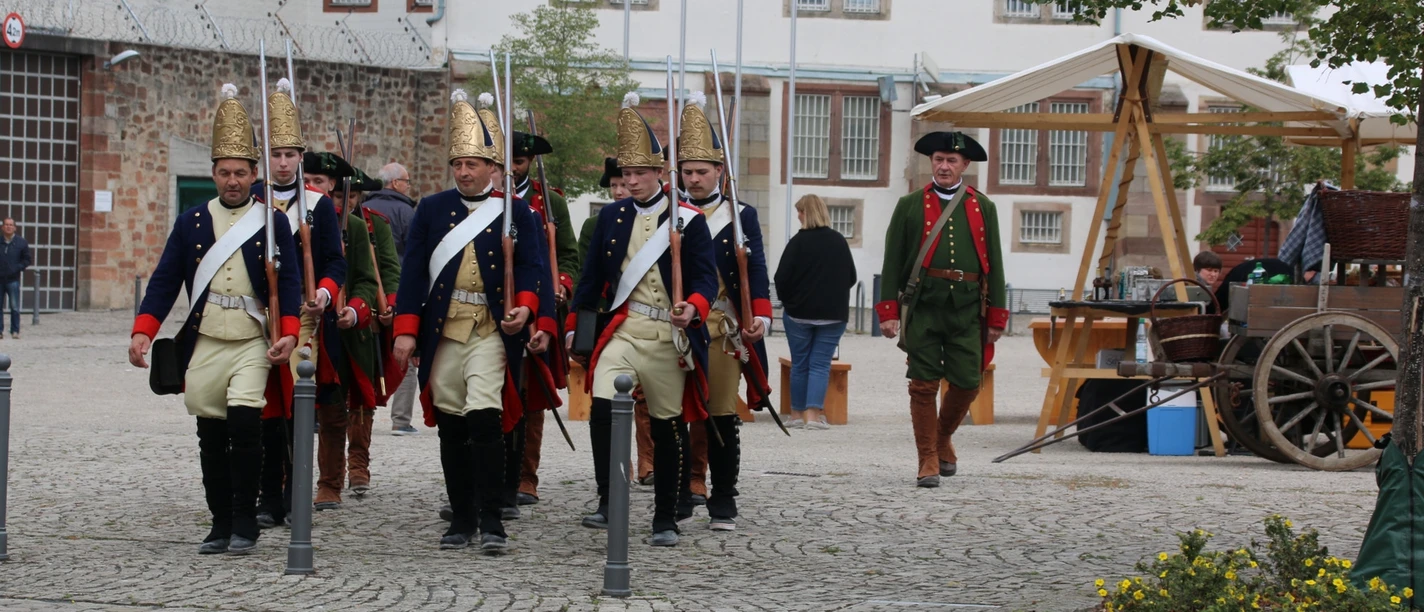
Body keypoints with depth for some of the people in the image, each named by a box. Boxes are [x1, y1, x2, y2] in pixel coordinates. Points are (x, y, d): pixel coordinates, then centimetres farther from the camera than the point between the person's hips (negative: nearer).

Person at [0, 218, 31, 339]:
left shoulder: (21, 242, 3)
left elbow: (27, 259, 8)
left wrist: (18, 268, -7)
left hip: (13, 280, -1)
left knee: (15, 307, -4)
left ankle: (15, 331, 1)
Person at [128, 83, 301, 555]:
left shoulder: (273, 224, 5)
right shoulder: (191, 223, 9)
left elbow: (288, 283, 0)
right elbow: (164, 281, 6)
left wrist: (289, 334, -15)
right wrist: (142, 331, -6)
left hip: (252, 343, -3)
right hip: (202, 344, 3)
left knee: (244, 420, -18)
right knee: (211, 434, 5)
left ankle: (245, 524, -8)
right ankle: (221, 525, 15)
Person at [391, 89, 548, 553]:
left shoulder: (515, 210, 5)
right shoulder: (431, 209, 9)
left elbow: (531, 266, 0)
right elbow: (413, 270, 6)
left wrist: (525, 306, -19)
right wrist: (406, 330, -2)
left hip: (492, 330, -3)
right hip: (442, 331, 3)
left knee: (485, 417, -15)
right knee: (451, 424, 6)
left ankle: (491, 520, -10)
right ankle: (461, 519, 15)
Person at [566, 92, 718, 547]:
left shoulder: (688, 220, -1)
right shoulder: (611, 216, 8)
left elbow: (705, 276, -5)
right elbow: (593, 275, 15)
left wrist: (694, 308, -26)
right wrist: (575, 325, 12)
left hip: (669, 337, -2)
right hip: (623, 331, 2)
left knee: (668, 427, 6)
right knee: (603, 408, -20)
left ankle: (667, 519, 17)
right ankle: (609, 503, -13)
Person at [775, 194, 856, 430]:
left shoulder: (799, 241, -10)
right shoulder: (840, 242, 2)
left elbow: (782, 278, -11)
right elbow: (851, 278, 10)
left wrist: (787, 301, 7)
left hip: (799, 313, -2)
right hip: (834, 314, 2)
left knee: (799, 364, 10)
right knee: (821, 364, 3)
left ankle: (799, 412, 17)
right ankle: (813, 413, -10)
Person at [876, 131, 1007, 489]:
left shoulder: (983, 208, 11)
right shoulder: (910, 206, 7)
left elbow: (994, 264, 11)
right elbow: (893, 262, 5)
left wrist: (996, 317, 6)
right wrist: (889, 311, -2)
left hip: (967, 308, 1)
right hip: (923, 307, -1)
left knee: (967, 383, 1)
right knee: (924, 385, -3)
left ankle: (943, 436, 28)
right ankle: (928, 460, 5)